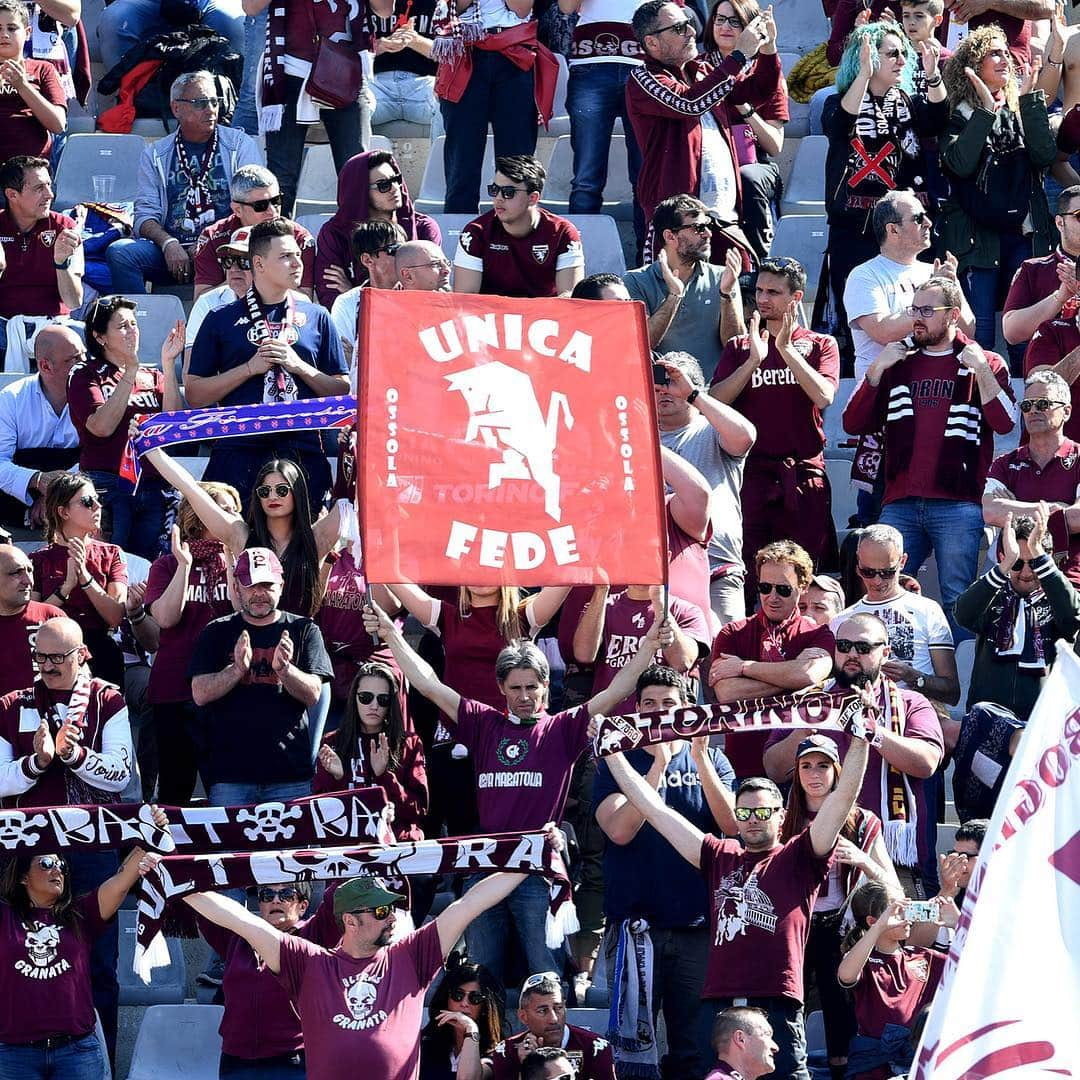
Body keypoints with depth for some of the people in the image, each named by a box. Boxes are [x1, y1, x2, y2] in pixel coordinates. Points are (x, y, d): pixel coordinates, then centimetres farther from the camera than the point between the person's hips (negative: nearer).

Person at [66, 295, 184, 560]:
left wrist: (168, 365, -4)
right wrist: (130, 371, -10)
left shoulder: (153, 376, 18)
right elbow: (102, 427, -11)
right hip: (107, 486, -4)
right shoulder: (85, 376, 6)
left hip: (154, 486, 4)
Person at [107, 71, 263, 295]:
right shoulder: (155, 154, 15)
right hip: (169, 250, 2)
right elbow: (145, 214, 8)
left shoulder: (240, 145, 10)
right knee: (119, 252, -26)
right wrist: (168, 244, -14)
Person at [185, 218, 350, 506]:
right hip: (239, 454, -1)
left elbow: (342, 391, 11)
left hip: (303, 452, 1)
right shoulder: (222, 319, 9)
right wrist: (251, 367, -5)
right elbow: (194, 394, 4)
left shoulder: (317, 317, 13)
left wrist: (298, 366, -4)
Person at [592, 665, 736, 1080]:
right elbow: (620, 830, -11)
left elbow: (731, 824, -7)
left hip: (697, 924, 1)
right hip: (635, 923, -1)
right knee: (631, 1042, -1)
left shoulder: (710, 760, 10)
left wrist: (699, 756, -14)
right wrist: (659, 764, -17)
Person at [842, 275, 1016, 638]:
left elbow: (1004, 423, -5)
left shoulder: (984, 364, 9)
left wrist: (980, 369, -12)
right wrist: (876, 370, 1)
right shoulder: (898, 365, 18)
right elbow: (853, 424, 11)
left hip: (958, 507, -4)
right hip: (900, 505, 4)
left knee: (957, 601, -3)